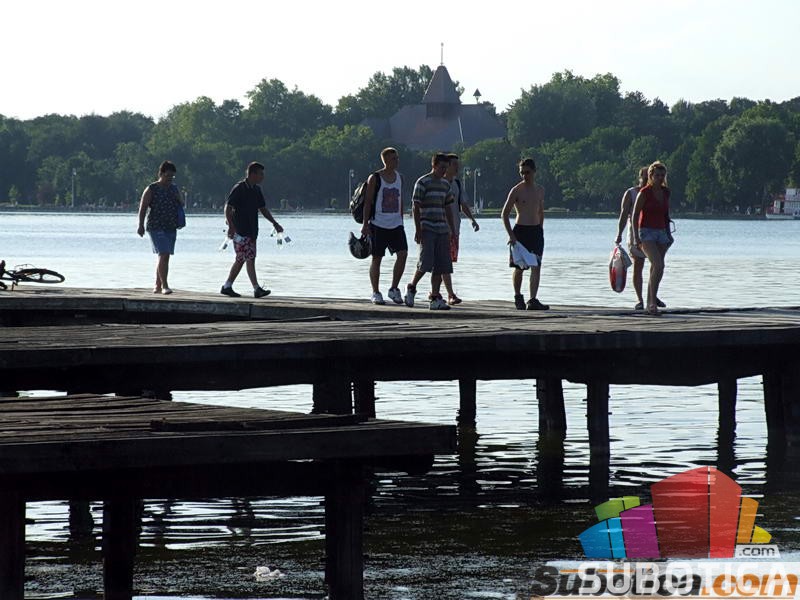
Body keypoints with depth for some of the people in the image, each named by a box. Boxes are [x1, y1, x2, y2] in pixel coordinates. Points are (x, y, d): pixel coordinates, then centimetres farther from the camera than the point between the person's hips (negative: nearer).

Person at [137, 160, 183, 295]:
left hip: (171, 228, 6)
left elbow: (181, 206, 23)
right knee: (163, 255, -17)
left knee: (164, 257, 10)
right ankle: (164, 286, -19)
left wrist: (178, 200, 0)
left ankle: (157, 286, 19)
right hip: (156, 227, -6)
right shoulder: (151, 189, -3)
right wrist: (141, 225, -17)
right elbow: (142, 208, -7)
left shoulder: (174, 189, 15)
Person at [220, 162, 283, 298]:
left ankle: (227, 287, 19)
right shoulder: (239, 189, -11)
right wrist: (231, 226, -24)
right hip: (240, 231, -9)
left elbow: (263, 209, 23)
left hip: (252, 230, 9)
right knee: (250, 259, -11)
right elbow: (228, 208, -14)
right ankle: (257, 289, -13)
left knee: (241, 260, 11)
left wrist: (274, 223, 15)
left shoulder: (257, 190, 14)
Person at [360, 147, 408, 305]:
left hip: (396, 224, 5)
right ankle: (376, 293, 9)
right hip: (378, 224, -5)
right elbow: (368, 202, -6)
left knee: (403, 253, -10)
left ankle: (394, 289, 3)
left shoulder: (399, 177, 11)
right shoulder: (375, 178, -5)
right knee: (377, 258, 1)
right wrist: (365, 224, -11)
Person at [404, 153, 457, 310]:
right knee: (425, 262, -14)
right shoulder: (423, 182, -5)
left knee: (440, 266, 1)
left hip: (442, 230, 7)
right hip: (427, 230, -7)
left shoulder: (445, 184, 16)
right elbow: (415, 207, -8)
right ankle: (411, 288, 9)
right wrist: (418, 230, -14)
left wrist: (453, 231, 18)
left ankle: (435, 299, 4)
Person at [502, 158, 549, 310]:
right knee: (519, 267, 6)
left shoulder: (540, 190, 10)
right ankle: (518, 297, 26)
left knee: (536, 267, -9)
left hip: (536, 231, 4)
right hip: (520, 230, -4)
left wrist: (540, 229, 15)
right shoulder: (516, 190, -6)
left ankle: (533, 300, -15)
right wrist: (511, 235, -13)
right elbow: (504, 214, -6)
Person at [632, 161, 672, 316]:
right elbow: (635, 216, -8)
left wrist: (668, 234, 17)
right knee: (658, 266, -22)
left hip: (661, 233, 6)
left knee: (655, 270, 6)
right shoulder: (644, 193, -8)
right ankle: (653, 302, -20)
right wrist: (636, 237, -16)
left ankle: (650, 304, 13)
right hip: (646, 233, -6)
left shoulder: (666, 192, 10)